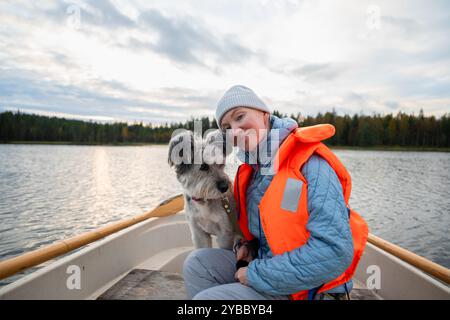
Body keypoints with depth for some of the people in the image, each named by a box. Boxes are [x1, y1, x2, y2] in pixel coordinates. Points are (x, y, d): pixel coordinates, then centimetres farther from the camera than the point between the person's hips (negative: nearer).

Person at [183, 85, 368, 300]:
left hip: (305, 289, -7)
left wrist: (256, 274, -21)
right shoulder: (251, 170, 2)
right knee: (197, 262, -3)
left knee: (205, 297, -16)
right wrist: (248, 245, -2)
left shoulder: (310, 164, -22)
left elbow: (335, 252, -29)